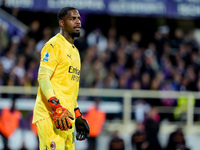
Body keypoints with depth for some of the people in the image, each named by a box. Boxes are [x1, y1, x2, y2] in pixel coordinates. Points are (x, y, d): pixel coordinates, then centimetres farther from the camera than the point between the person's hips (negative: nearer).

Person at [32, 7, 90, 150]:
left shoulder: (74, 51, 24)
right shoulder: (54, 45, -4)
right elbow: (43, 78, -15)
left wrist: (77, 115, 24)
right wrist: (57, 107, -25)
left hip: (66, 116, 9)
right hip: (50, 116, -9)